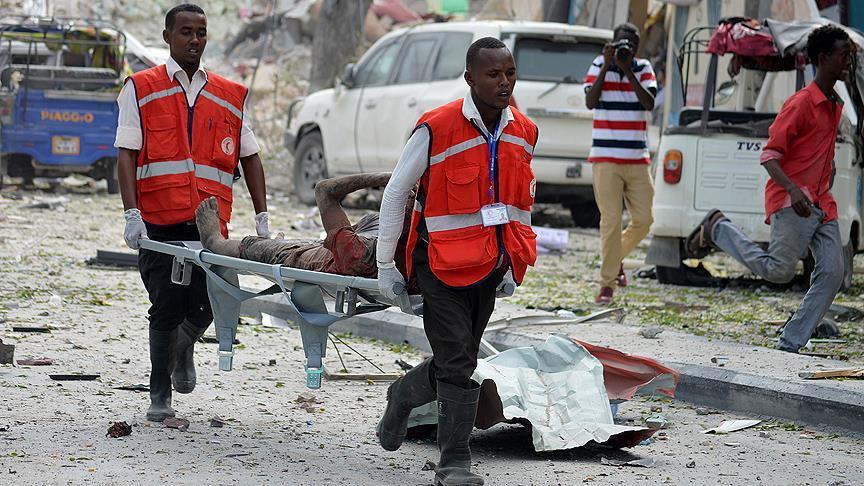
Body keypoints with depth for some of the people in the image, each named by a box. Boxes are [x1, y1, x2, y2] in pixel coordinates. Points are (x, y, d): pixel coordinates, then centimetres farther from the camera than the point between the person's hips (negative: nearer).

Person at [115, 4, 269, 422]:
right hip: (158, 221, -2)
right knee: (167, 306, -5)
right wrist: (132, 214, -11)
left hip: (210, 223, 2)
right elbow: (127, 154, 0)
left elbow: (249, 157, 17)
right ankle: (159, 394, 12)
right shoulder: (141, 89, 7)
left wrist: (262, 217, 7)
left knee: (204, 306, -3)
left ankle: (183, 348, 32)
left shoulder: (232, 97, 16)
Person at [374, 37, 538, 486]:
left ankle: (402, 396, 41)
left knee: (458, 363, 13)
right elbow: (395, 192, -6)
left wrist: (513, 264, 17)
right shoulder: (436, 129, -15)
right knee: (458, 365, -7)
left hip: (489, 268, 6)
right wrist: (385, 264, -4)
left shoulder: (523, 134, 3)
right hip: (442, 265, -6)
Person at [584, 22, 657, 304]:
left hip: (638, 160, 3)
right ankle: (607, 283, -2)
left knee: (643, 220, 3)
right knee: (611, 220, -8)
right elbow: (590, 102, -12)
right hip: (606, 159, -3)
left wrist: (628, 70, -14)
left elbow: (649, 104, -8)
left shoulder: (643, 68, 6)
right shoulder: (599, 66, 1)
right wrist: (607, 66, -15)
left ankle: (617, 256, 30)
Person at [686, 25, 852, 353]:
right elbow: (769, 156, -15)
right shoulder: (801, 104, -10)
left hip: (822, 204, 8)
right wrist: (792, 189, -30)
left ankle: (790, 345, -2)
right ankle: (717, 229, 7)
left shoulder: (835, 106, 17)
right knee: (779, 270, -14)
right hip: (791, 202, -8)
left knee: (832, 272, -6)